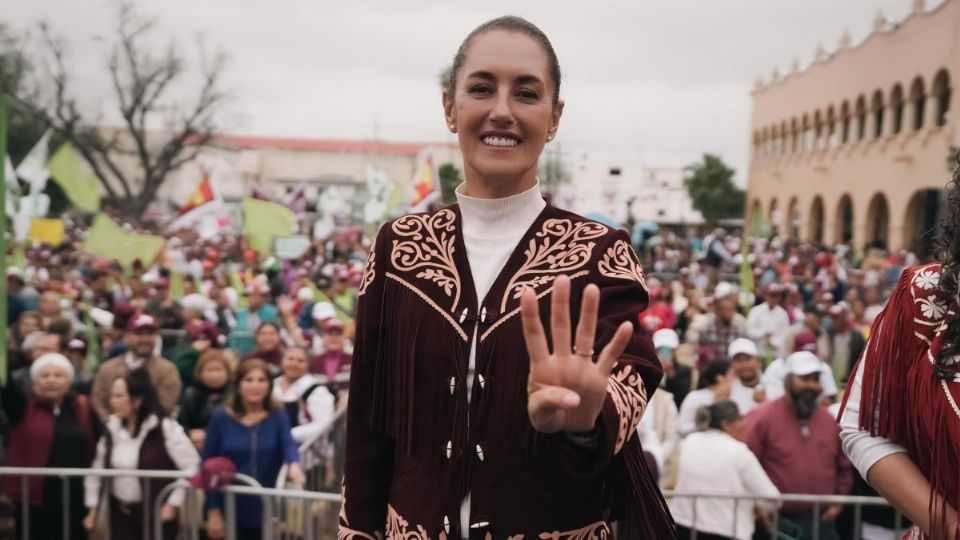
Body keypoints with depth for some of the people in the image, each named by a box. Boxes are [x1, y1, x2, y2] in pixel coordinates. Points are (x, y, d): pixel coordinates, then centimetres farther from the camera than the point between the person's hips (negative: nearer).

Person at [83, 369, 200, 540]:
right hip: (121, 512, 6)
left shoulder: (165, 428, -16)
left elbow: (191, 466, -17)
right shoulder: (111, 428, 3)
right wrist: (93, 508, 11)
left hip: (156, 512, -5)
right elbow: (98, 468, 13)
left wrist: (173, 503, -15)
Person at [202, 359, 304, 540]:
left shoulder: (278, 416, 1)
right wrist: (213, 512, -5)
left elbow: (288, 443, -17)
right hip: (230, 513, -1)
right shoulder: (221, 418, -1)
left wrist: (294, 464, -41)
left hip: (267, 513, 1)